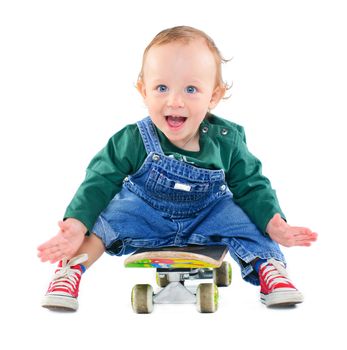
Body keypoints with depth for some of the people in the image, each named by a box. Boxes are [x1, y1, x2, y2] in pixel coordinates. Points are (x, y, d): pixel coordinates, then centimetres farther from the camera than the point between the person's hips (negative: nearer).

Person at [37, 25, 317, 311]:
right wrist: (76, 223, -33)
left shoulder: (227, 141, -16)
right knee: (106, 219, -24)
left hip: (206, 214, 2)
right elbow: (100, 182, -17)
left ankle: (268, 266, -1)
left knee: (240, 218, -19)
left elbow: (251, 186, -7)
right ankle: (71, 266, -9)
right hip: (143, 211, -1)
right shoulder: (133, 141, -22)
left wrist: (274, 224, -24)